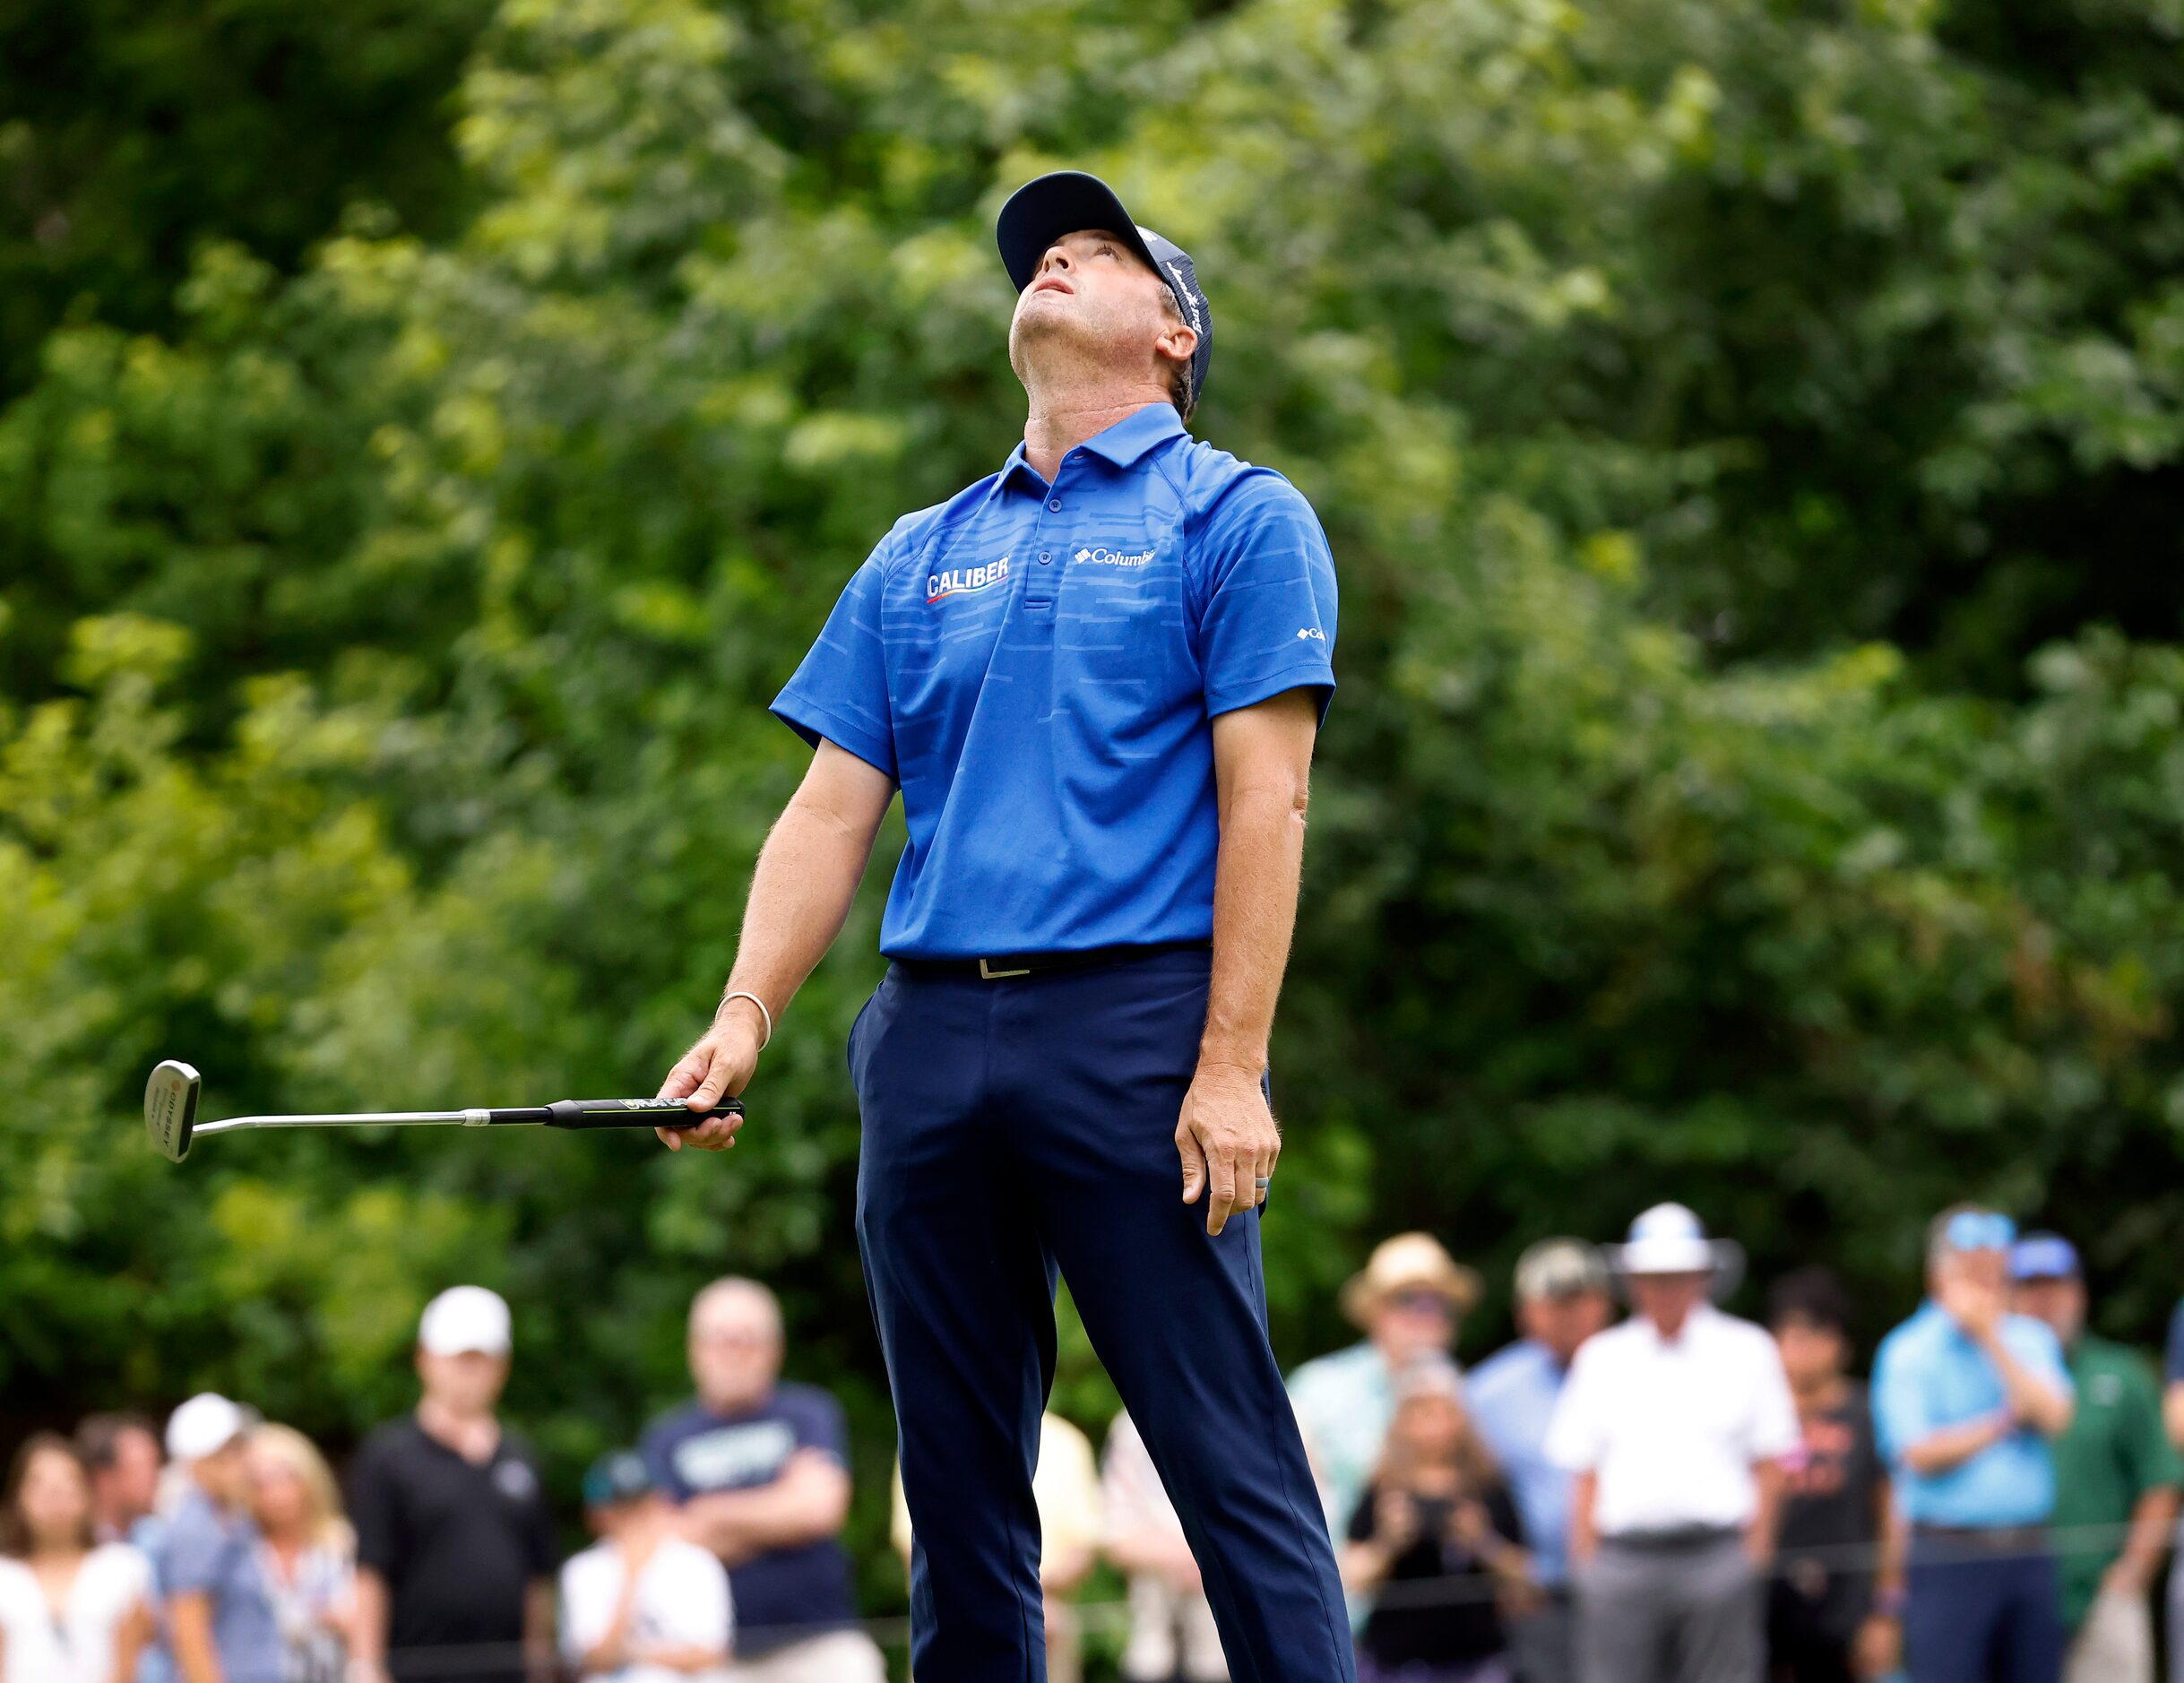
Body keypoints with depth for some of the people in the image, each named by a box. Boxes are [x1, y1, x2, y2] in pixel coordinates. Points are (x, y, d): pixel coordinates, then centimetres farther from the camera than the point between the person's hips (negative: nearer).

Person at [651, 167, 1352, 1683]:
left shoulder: (1237, 520, 4)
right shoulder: (918, 561, 20)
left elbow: (1265, 798, -5)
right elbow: (833, 815, 16)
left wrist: (1231, 1064, -14)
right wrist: (745, 1017, 1)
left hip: (1135, 1025, -5)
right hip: (929, 1033, 6)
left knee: (1232, 1462, -10)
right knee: (959, 1481, 6)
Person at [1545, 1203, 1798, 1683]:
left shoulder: (1746, 1351, 9)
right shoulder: (1603, 1358, 14)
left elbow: (1769, 1463, 7)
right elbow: (1584, 1471, 13)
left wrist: (1755, 1551, -1)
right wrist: (1585, 1561, 4)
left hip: (1716, 1552, -1)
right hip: (1623, 1553, 1)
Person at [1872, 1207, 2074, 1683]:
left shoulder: (2031, 1340, 13)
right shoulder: (1907, 1352, -2)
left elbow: (2054, 1418, -5)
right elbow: (1921, 1455, -11)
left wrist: (1990, 1339, -8)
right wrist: (2004, 1423, -3)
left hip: (2028, 1553, 5)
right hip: (1950, 1556, -5)